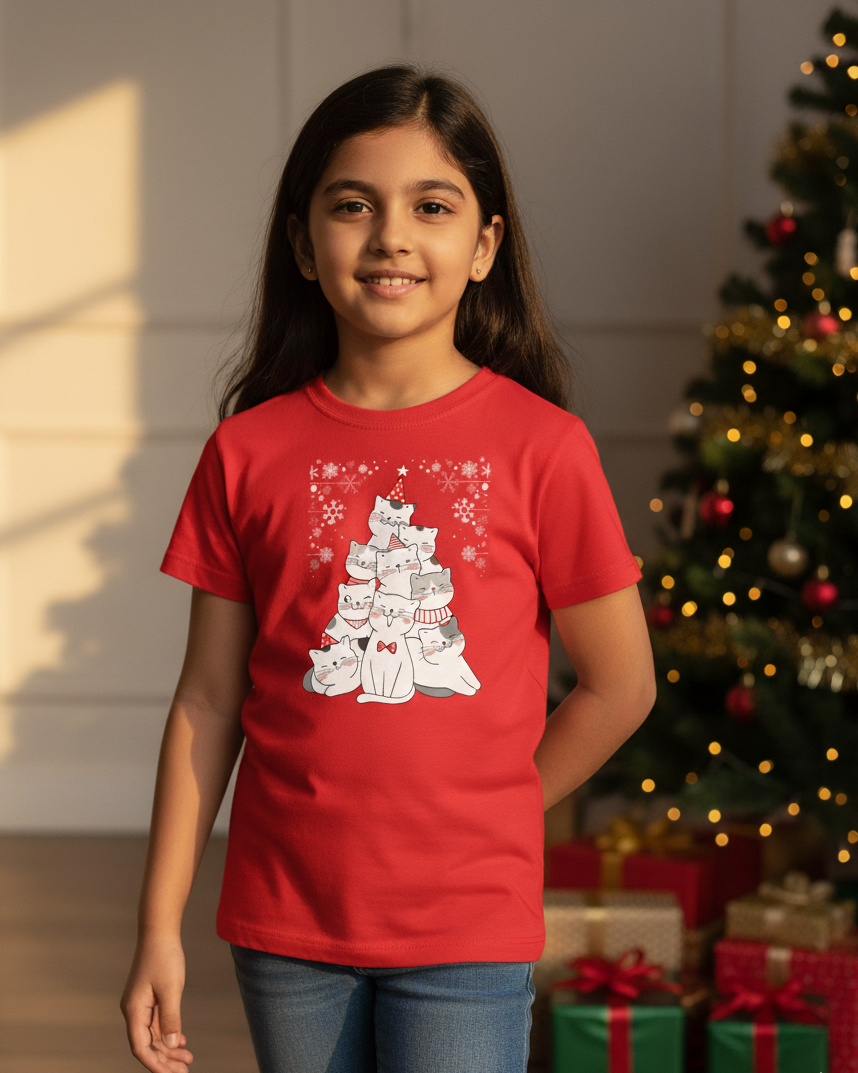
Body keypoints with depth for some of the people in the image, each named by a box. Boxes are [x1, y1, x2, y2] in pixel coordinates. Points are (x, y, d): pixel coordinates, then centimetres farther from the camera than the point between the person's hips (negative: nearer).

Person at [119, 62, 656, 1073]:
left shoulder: (541, 447, -5)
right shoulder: (251, 451, 1)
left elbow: (620, 684, 2)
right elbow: (208, 700, 4)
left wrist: (483, 822, 4)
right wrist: (159, 928, 2)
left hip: (468, 928, -2)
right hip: (285, 919, 2)